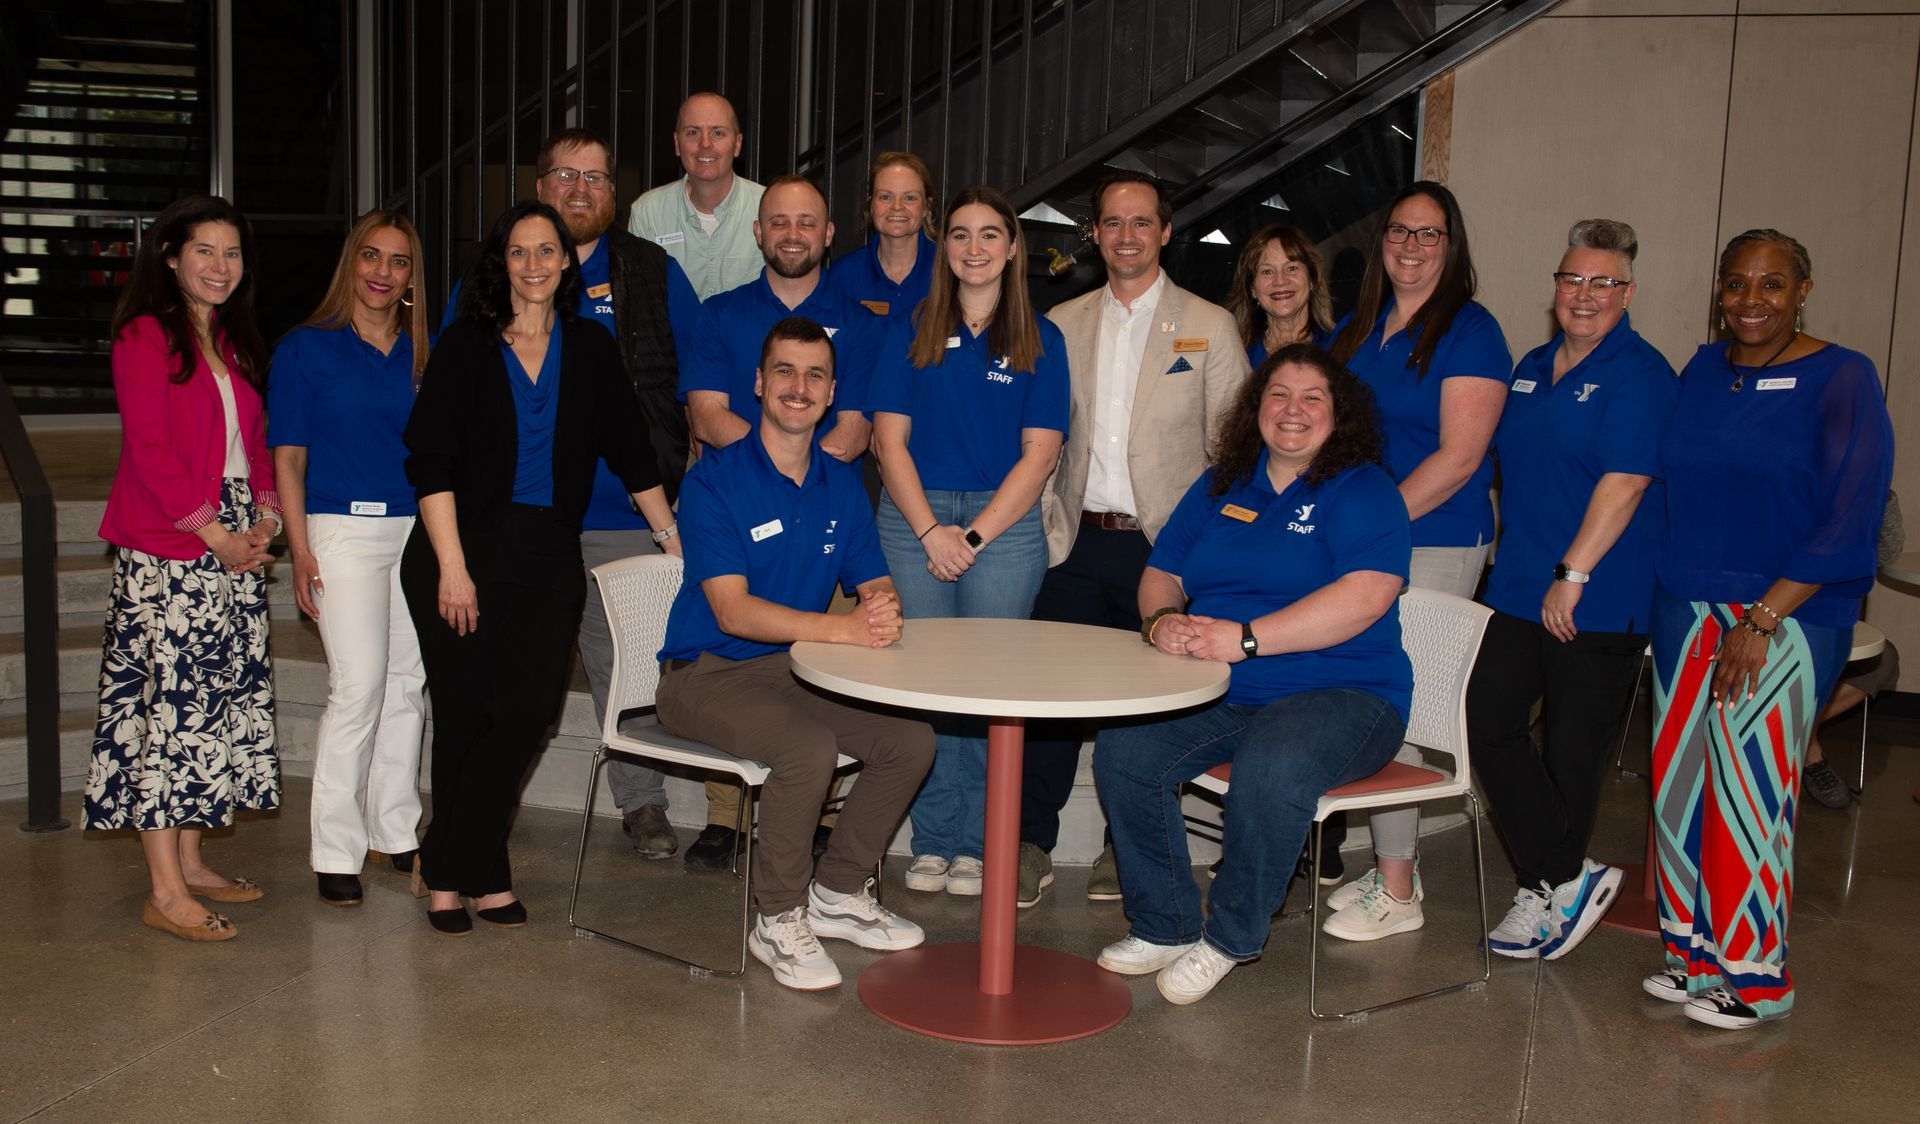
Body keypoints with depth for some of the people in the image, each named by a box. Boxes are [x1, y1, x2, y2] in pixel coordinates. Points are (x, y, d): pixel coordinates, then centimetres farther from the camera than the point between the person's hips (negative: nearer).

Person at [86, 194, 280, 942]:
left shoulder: (236, 342, 18)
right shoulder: (145, 336, -5)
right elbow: (150, 449, -12)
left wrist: (265, 520, 3)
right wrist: (214, 534, -14)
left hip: (235, 545, 8)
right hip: (166, 550, -8)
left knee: (222, 696, 8)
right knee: (169, 701, -9)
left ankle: (190, 861, 18)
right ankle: (165, 892, -6)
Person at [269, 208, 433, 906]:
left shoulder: (425, 353, 12)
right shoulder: (306, 348, 3)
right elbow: (288, 457, 1)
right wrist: (300, 548, -7)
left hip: (418, 530, 4)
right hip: (343, 529, -4)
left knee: (409, 683, 6)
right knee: (359, 686, -11)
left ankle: (395, 831, 19)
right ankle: (335, 850, -1)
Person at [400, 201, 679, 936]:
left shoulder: (590, 350, 10)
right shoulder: (465, 347, 2)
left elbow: (630, 451, 14)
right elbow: (430, 461, -4)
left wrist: (675, 538, 11)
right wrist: (451, 565, -12)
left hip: (550, 553, 2)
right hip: (464, 545, -2)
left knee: (529, 708, -9)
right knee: (465, 715, 1)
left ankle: (448, 866, 6)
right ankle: (479, 871, 17)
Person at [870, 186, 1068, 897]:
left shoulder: (1040, 340, 7)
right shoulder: (911, 332, 10)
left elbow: (1039, 453, 0)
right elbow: (890, 440, 4)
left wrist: (975, 535, -9)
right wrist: (932, 531, -8)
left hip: (1004, 526, -1)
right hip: (914, 522, 1)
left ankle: (977, 844, 6)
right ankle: (932, 841, 8)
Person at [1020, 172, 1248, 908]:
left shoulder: (1209, 327, 4)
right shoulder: (1062, 324, 12)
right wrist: (1052, 520, 4)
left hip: (1164, 545, -2)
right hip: (1078, 542, 2)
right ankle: (1032, 844, 9)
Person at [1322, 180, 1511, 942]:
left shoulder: (1469, 332, -4)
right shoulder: (1355, 329, 16)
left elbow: (1458, 456, -13)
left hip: (1434, 546, -6)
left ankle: (1397, 892, 4)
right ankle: (1391, 870, 18)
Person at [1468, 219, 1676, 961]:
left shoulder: (1640, 375, -9)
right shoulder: (1532, 369, 14)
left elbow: (1625, 482, -18)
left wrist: (1572, 575, -20)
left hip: (1597, 601, -7)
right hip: (1518, 589, 7)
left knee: (1571, 745, 2)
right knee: (1488, 720, -1)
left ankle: (1552, 885, 14)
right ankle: (1565, 880, 5)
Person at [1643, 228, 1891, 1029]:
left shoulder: (1842, 380, -5)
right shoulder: (1703, 370, 12)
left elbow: (1850, 517, -13)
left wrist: (1763, 617, -17)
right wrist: (1662, 590, 7)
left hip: (1786, 617, -5)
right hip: (1685, 606, 5)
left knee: (1750, 792, -6)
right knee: (1679, 782, 5)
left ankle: (1755, 976, 8)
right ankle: (1695, 952, 19)